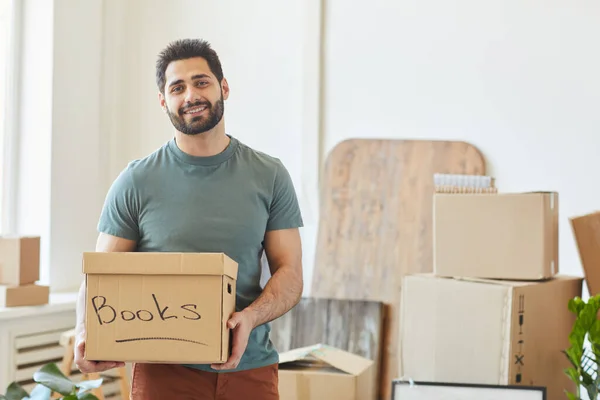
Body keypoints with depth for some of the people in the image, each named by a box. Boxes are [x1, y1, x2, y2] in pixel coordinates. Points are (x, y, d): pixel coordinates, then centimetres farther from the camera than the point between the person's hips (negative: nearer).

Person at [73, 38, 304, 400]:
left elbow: (290, 274, 1)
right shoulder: (136, 182, 1)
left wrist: (249, 318, -18)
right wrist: (86, 333, -19)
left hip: (250, 369, 1)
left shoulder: (269, 176, 4)